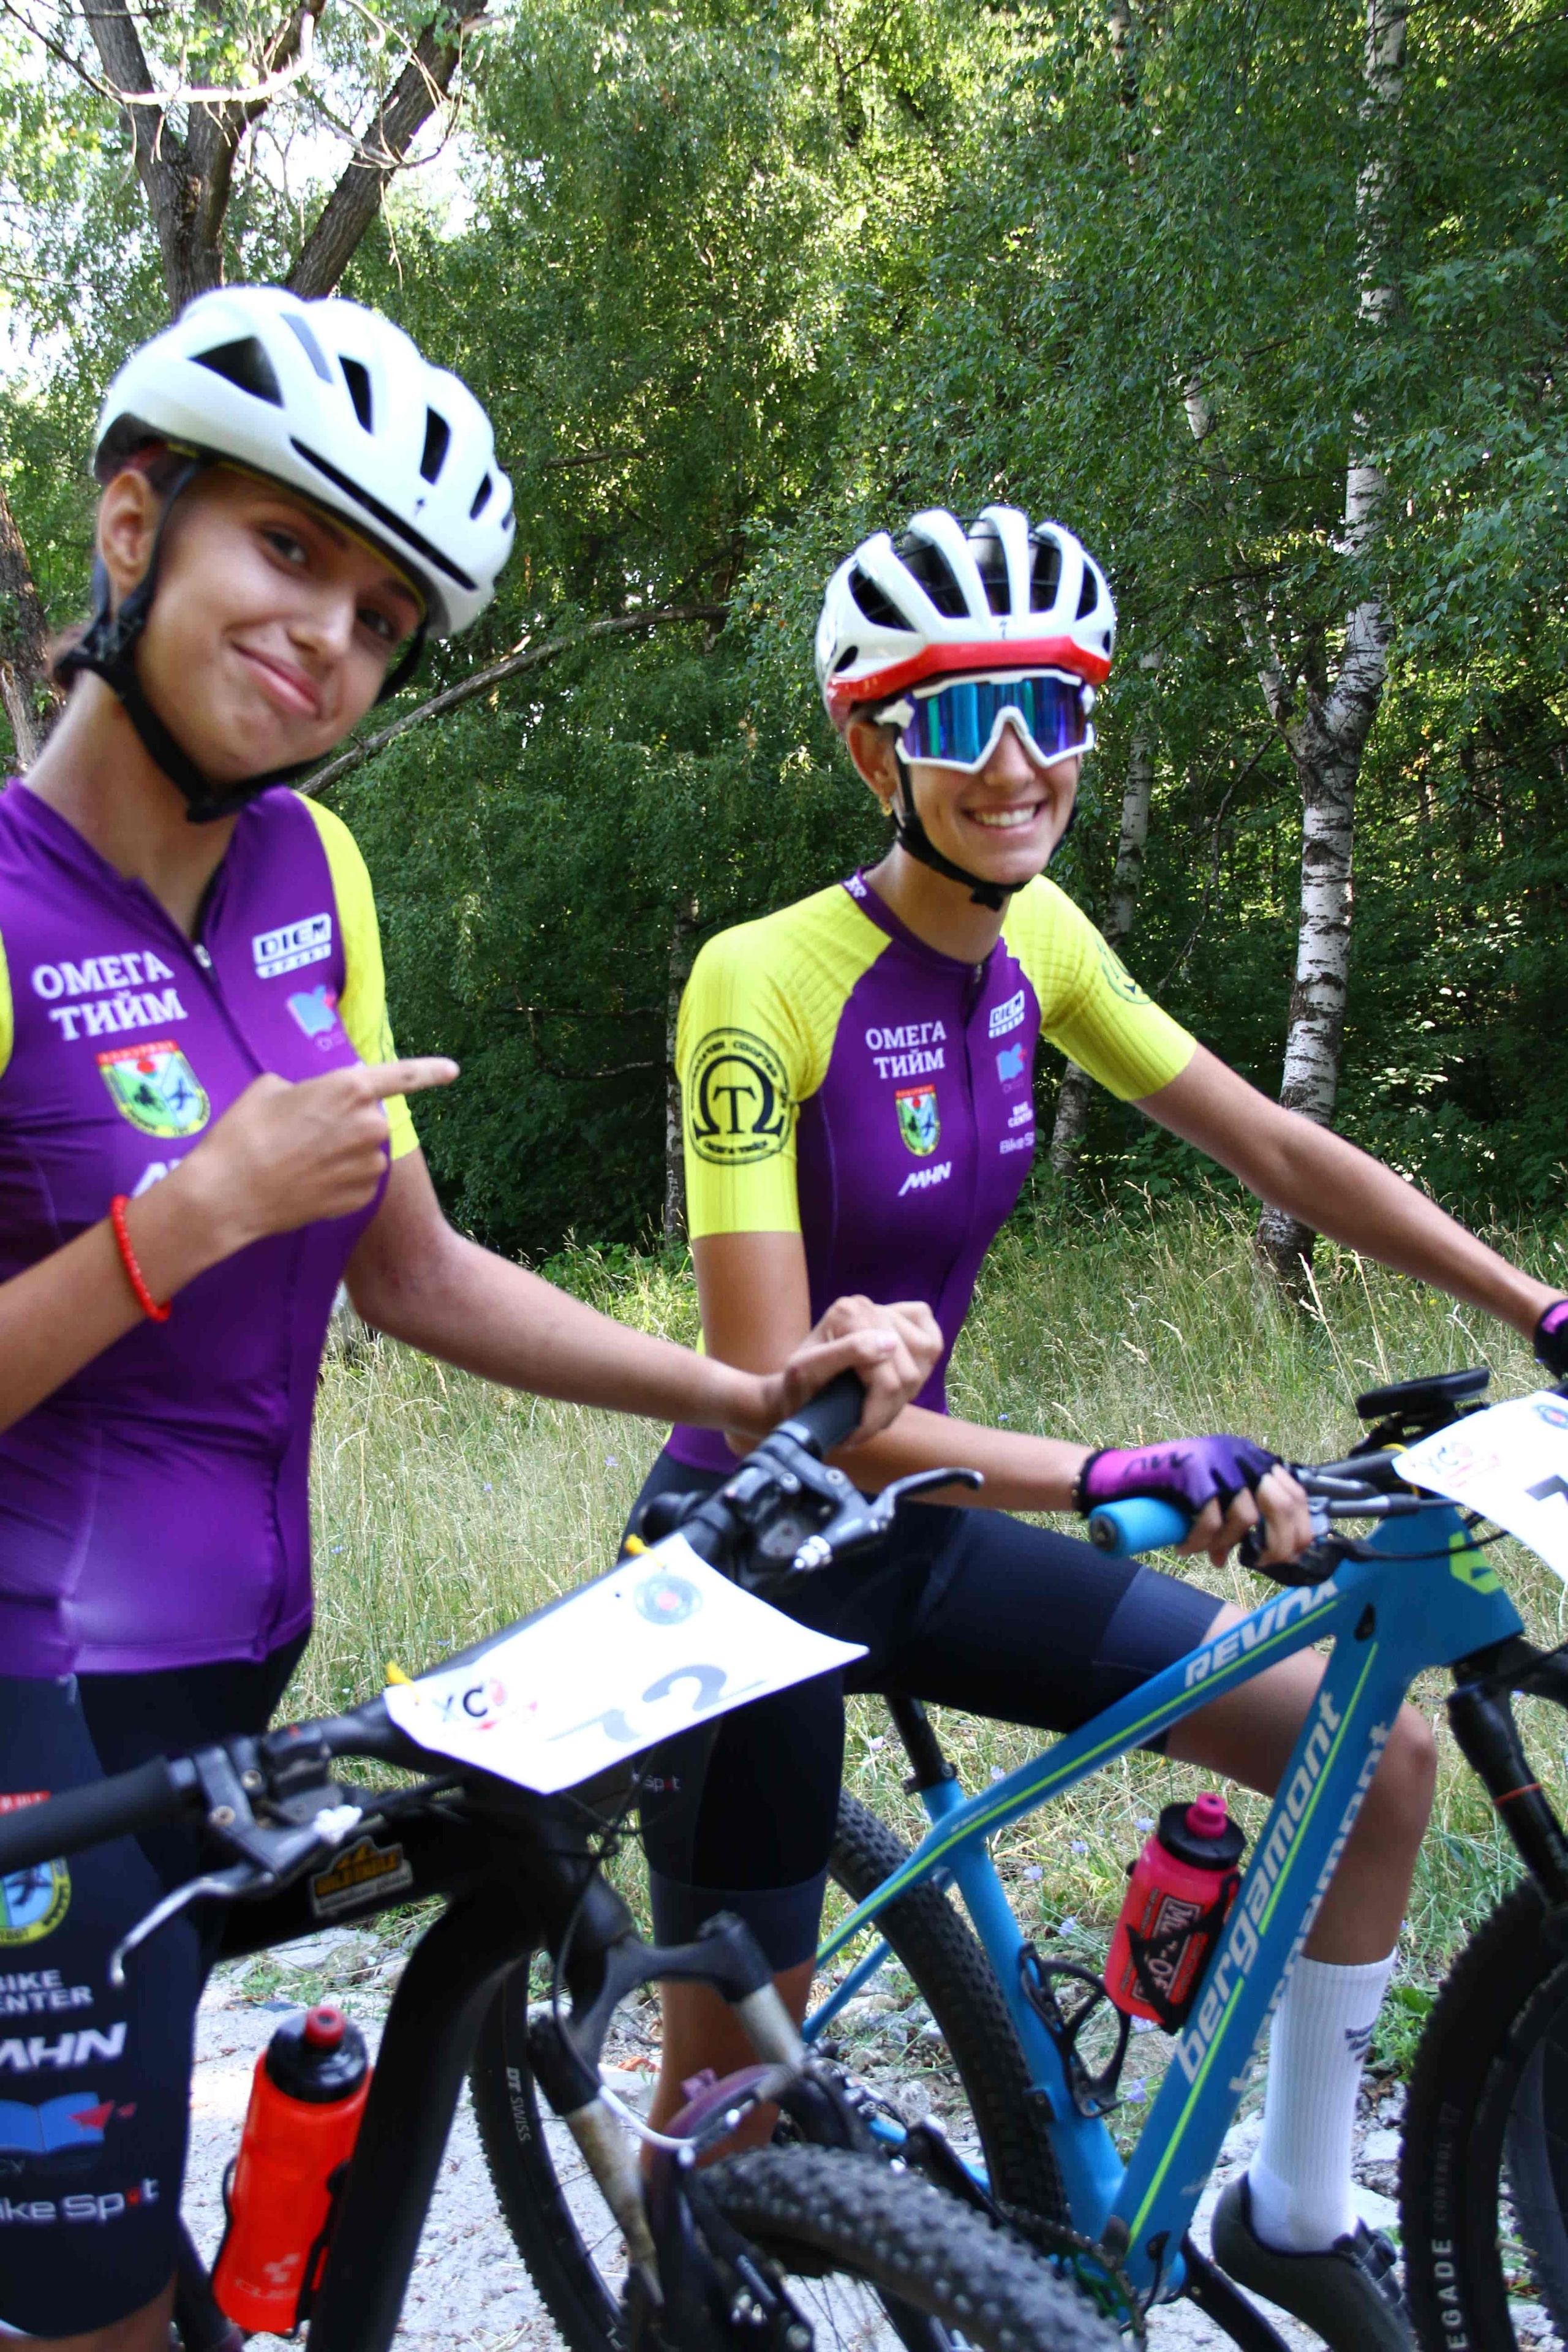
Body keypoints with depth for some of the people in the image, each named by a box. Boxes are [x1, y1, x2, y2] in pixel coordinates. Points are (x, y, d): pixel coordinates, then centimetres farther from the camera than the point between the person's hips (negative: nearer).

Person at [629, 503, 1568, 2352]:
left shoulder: (1034, 942, -2)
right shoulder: (765, 985, -23)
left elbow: (1277, 1153, 4)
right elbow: (781, 1398, -28)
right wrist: (1105, 1475, -38)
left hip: (916, 1528, 7)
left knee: (1381, 1752, 1)